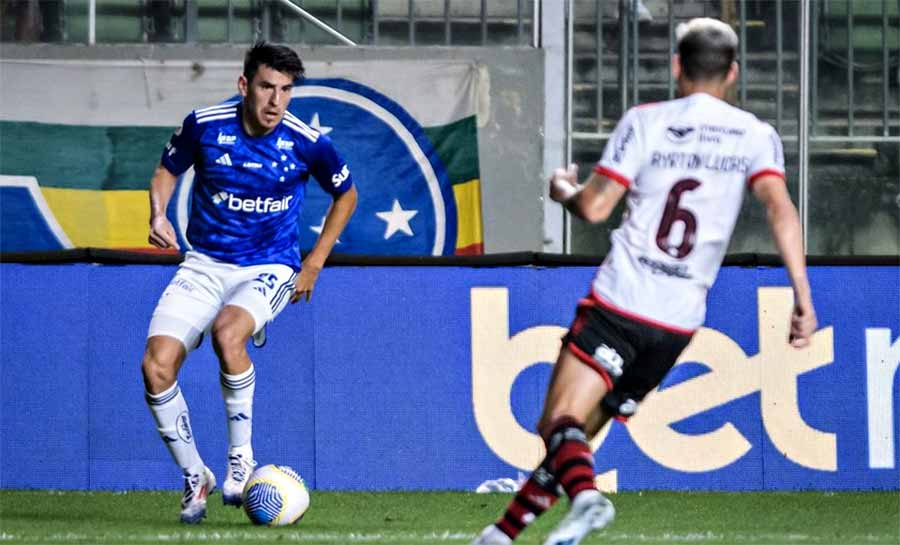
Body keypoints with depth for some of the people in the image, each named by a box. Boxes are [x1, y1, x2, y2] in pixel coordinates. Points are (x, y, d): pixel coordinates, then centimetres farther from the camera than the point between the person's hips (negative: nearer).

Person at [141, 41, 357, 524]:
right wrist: (158, 215, -7)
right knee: (156, 365, -17)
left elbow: (345, 195, 10)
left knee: (227, 332, -36)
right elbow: (167, 170, 13)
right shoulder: (204, 125, -7)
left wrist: (315, 263, 6)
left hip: (269, 269, -3)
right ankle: (194, 478, 4)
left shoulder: (307, 143, -10)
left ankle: (241, 457, -16)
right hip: (205, 263, 3)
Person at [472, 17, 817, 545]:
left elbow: (594, 207, -3)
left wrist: (562, 189, 20)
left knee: (561, 423, -13)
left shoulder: (646, 122, 1)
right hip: (681, 322, 4)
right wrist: (803, 298, -10)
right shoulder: (755, 136, 7)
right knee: (577, 433, 15)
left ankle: (585, 496, -43)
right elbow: (781, 209, -7)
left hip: (619, 302, -4)